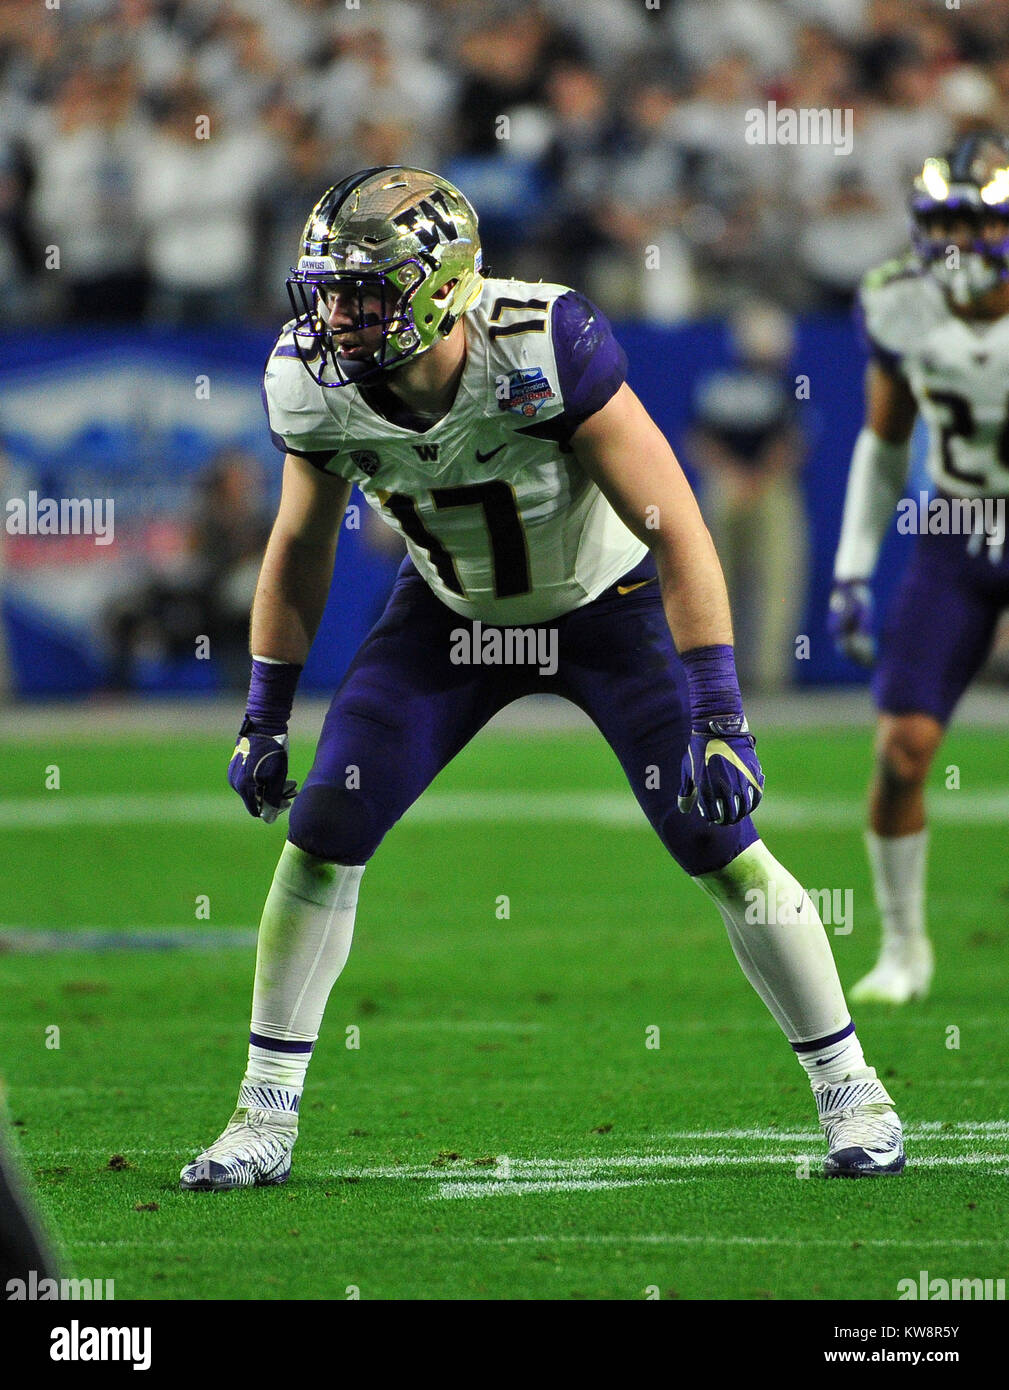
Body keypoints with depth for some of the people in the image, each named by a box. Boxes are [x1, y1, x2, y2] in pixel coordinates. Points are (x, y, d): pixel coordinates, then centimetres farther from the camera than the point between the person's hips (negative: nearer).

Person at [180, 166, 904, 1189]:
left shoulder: (545, 349, -35)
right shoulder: (316, 385, -20)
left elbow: (677, 533, -30)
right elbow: (299, 547, 1)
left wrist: (720, 719, -33)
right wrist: (265, 715, 3)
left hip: (608, 605, -4)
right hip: (452, 613, 4)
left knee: (718, 845, -10)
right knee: (322, 830, -8)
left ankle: (851, 1093, 7)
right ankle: (265, 1119, 4)